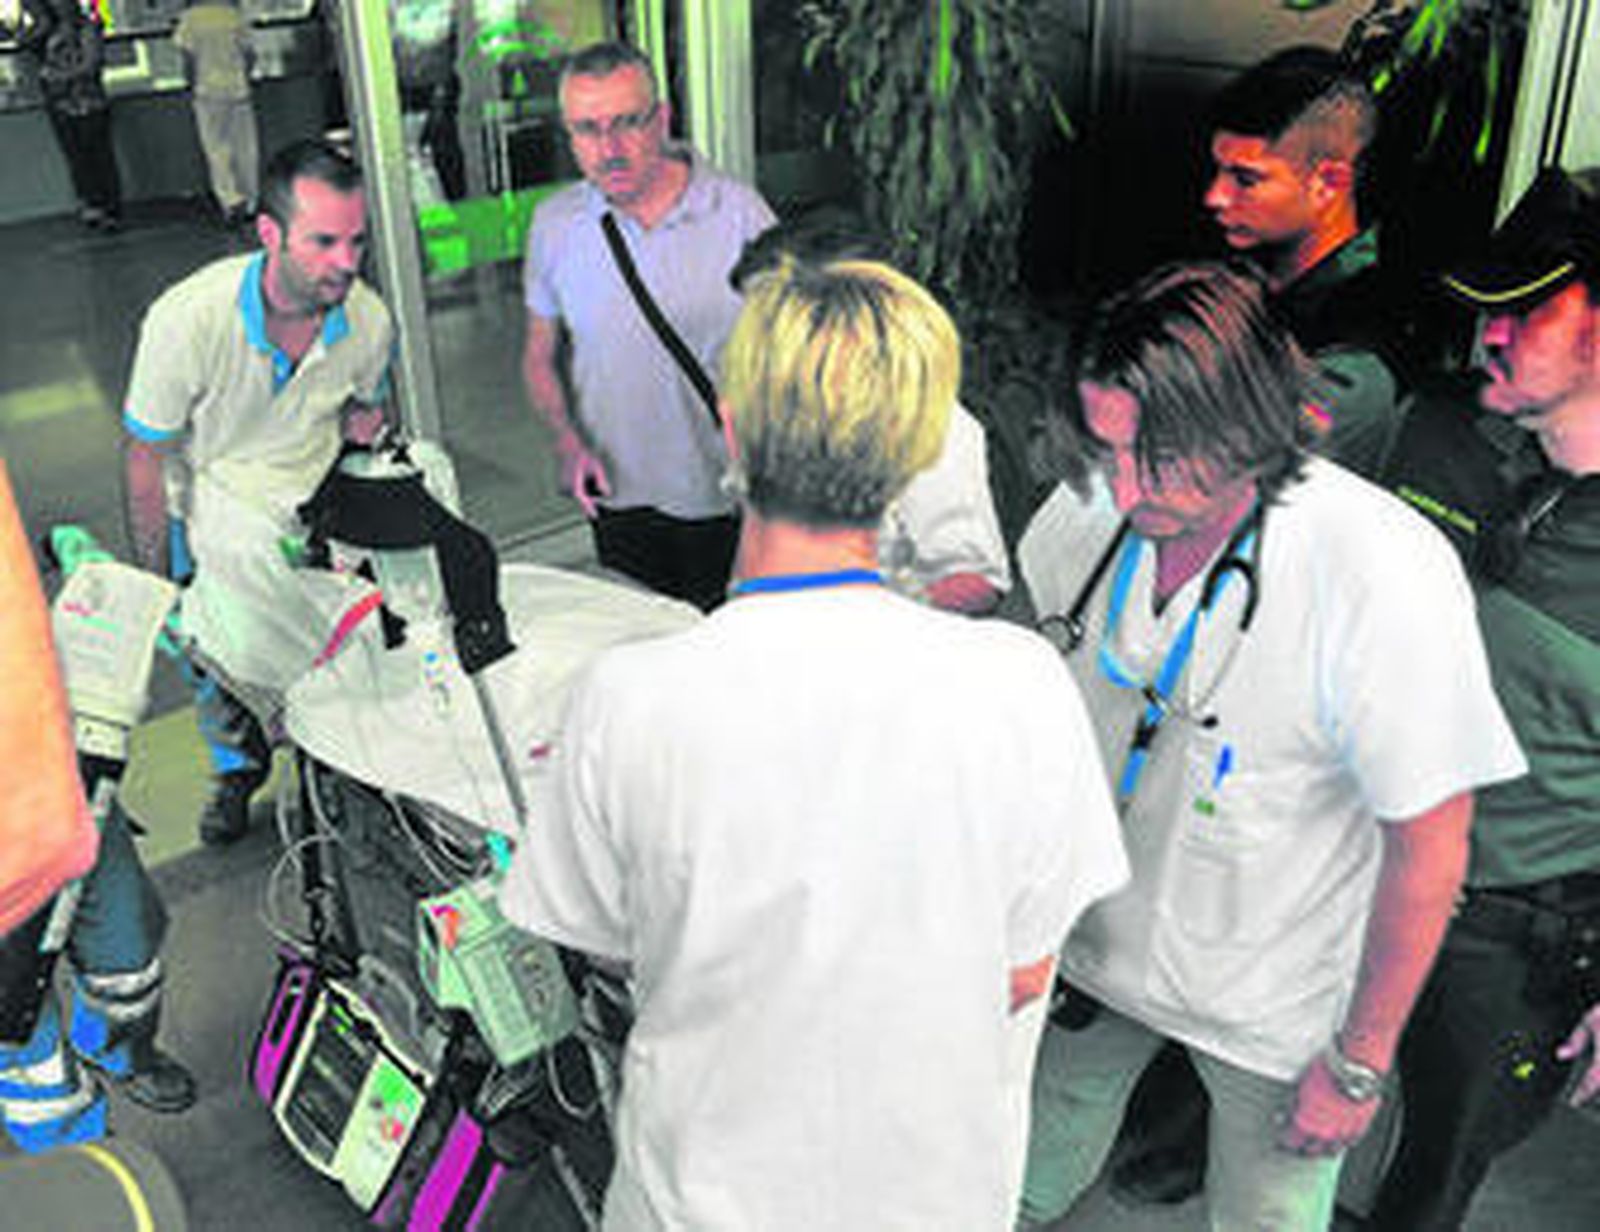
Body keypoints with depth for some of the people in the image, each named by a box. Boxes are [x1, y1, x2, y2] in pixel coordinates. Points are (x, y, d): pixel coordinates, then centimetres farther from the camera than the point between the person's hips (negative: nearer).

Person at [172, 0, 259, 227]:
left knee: (216, 149, 1)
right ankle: (251, 203, 13)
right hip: (238, 89, 2)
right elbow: (250, 54, 3)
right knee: (246, 148, 9)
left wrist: (193, 84, 7)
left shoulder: (190, 18, -1)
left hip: (208, 90, -2)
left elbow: (189, 57, -6)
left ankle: (230, 201, -13)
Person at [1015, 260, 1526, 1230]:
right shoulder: (1093, 508, -14)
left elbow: (1429, 849, -20)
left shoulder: (1383, 576, -29)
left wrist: (1361, 1062, -12)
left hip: (1275, 1005, -3)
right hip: (1094, 943, 4)